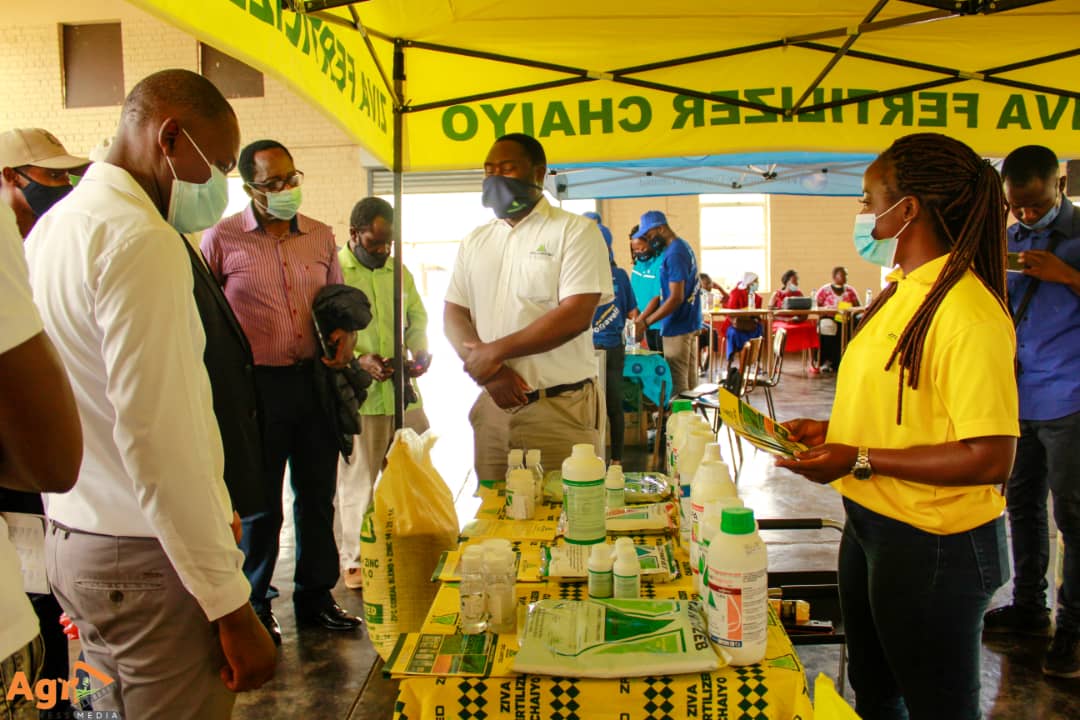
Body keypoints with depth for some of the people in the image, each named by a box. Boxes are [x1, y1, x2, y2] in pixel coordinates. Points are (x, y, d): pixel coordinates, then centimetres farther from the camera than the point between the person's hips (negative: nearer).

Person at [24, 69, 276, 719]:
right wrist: (231, 603, -19)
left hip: (73, 540, 10)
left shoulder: (52, 227, 11)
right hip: (147, 557, -10)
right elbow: (158, 438, -24)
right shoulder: (141, 239, -18)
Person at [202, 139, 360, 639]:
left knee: (318, 494, 13)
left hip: (316, 379, 4)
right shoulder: (222, 239, -3)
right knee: (259, 503, 7)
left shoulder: (322, 237, 9)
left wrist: (345, 337, 0)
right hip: (257, 385, -4)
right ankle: (255, 606, 25)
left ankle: (316, 596, 29)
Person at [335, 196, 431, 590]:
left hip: (403, 392, 6)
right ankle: (355, 560, 22)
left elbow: (418, 316, 21)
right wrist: (359, 359, -23)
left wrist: (420, 350, 1)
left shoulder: (399, 272, 15)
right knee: (358, 481, 6)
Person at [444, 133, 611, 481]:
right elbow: (453, 315, 8)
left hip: (561, 410, -4)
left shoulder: (575, 231, -4)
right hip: (493, 405, 5)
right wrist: (488, 371, -10)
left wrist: (495, 352, -12)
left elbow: (576, 315, -15)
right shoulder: (474, 241, 14)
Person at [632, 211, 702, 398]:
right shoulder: (682, 247, 14)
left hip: (678, 328, -10)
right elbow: (664, 294, 14)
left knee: (676, 384, -4)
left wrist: (646, 322, -18)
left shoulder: (674, 253, -18)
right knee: (689, 380, 14)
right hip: (690, 324, 10)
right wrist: (640, 318, 8)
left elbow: (676, 298, -22)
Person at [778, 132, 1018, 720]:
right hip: (871, 525, 9)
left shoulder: (967, 312, -24)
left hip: (934, 545, -9)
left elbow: (990, 457, -27)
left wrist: (860, 461, -25)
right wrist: (830, 431, 3)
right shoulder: (902, 292, 5)